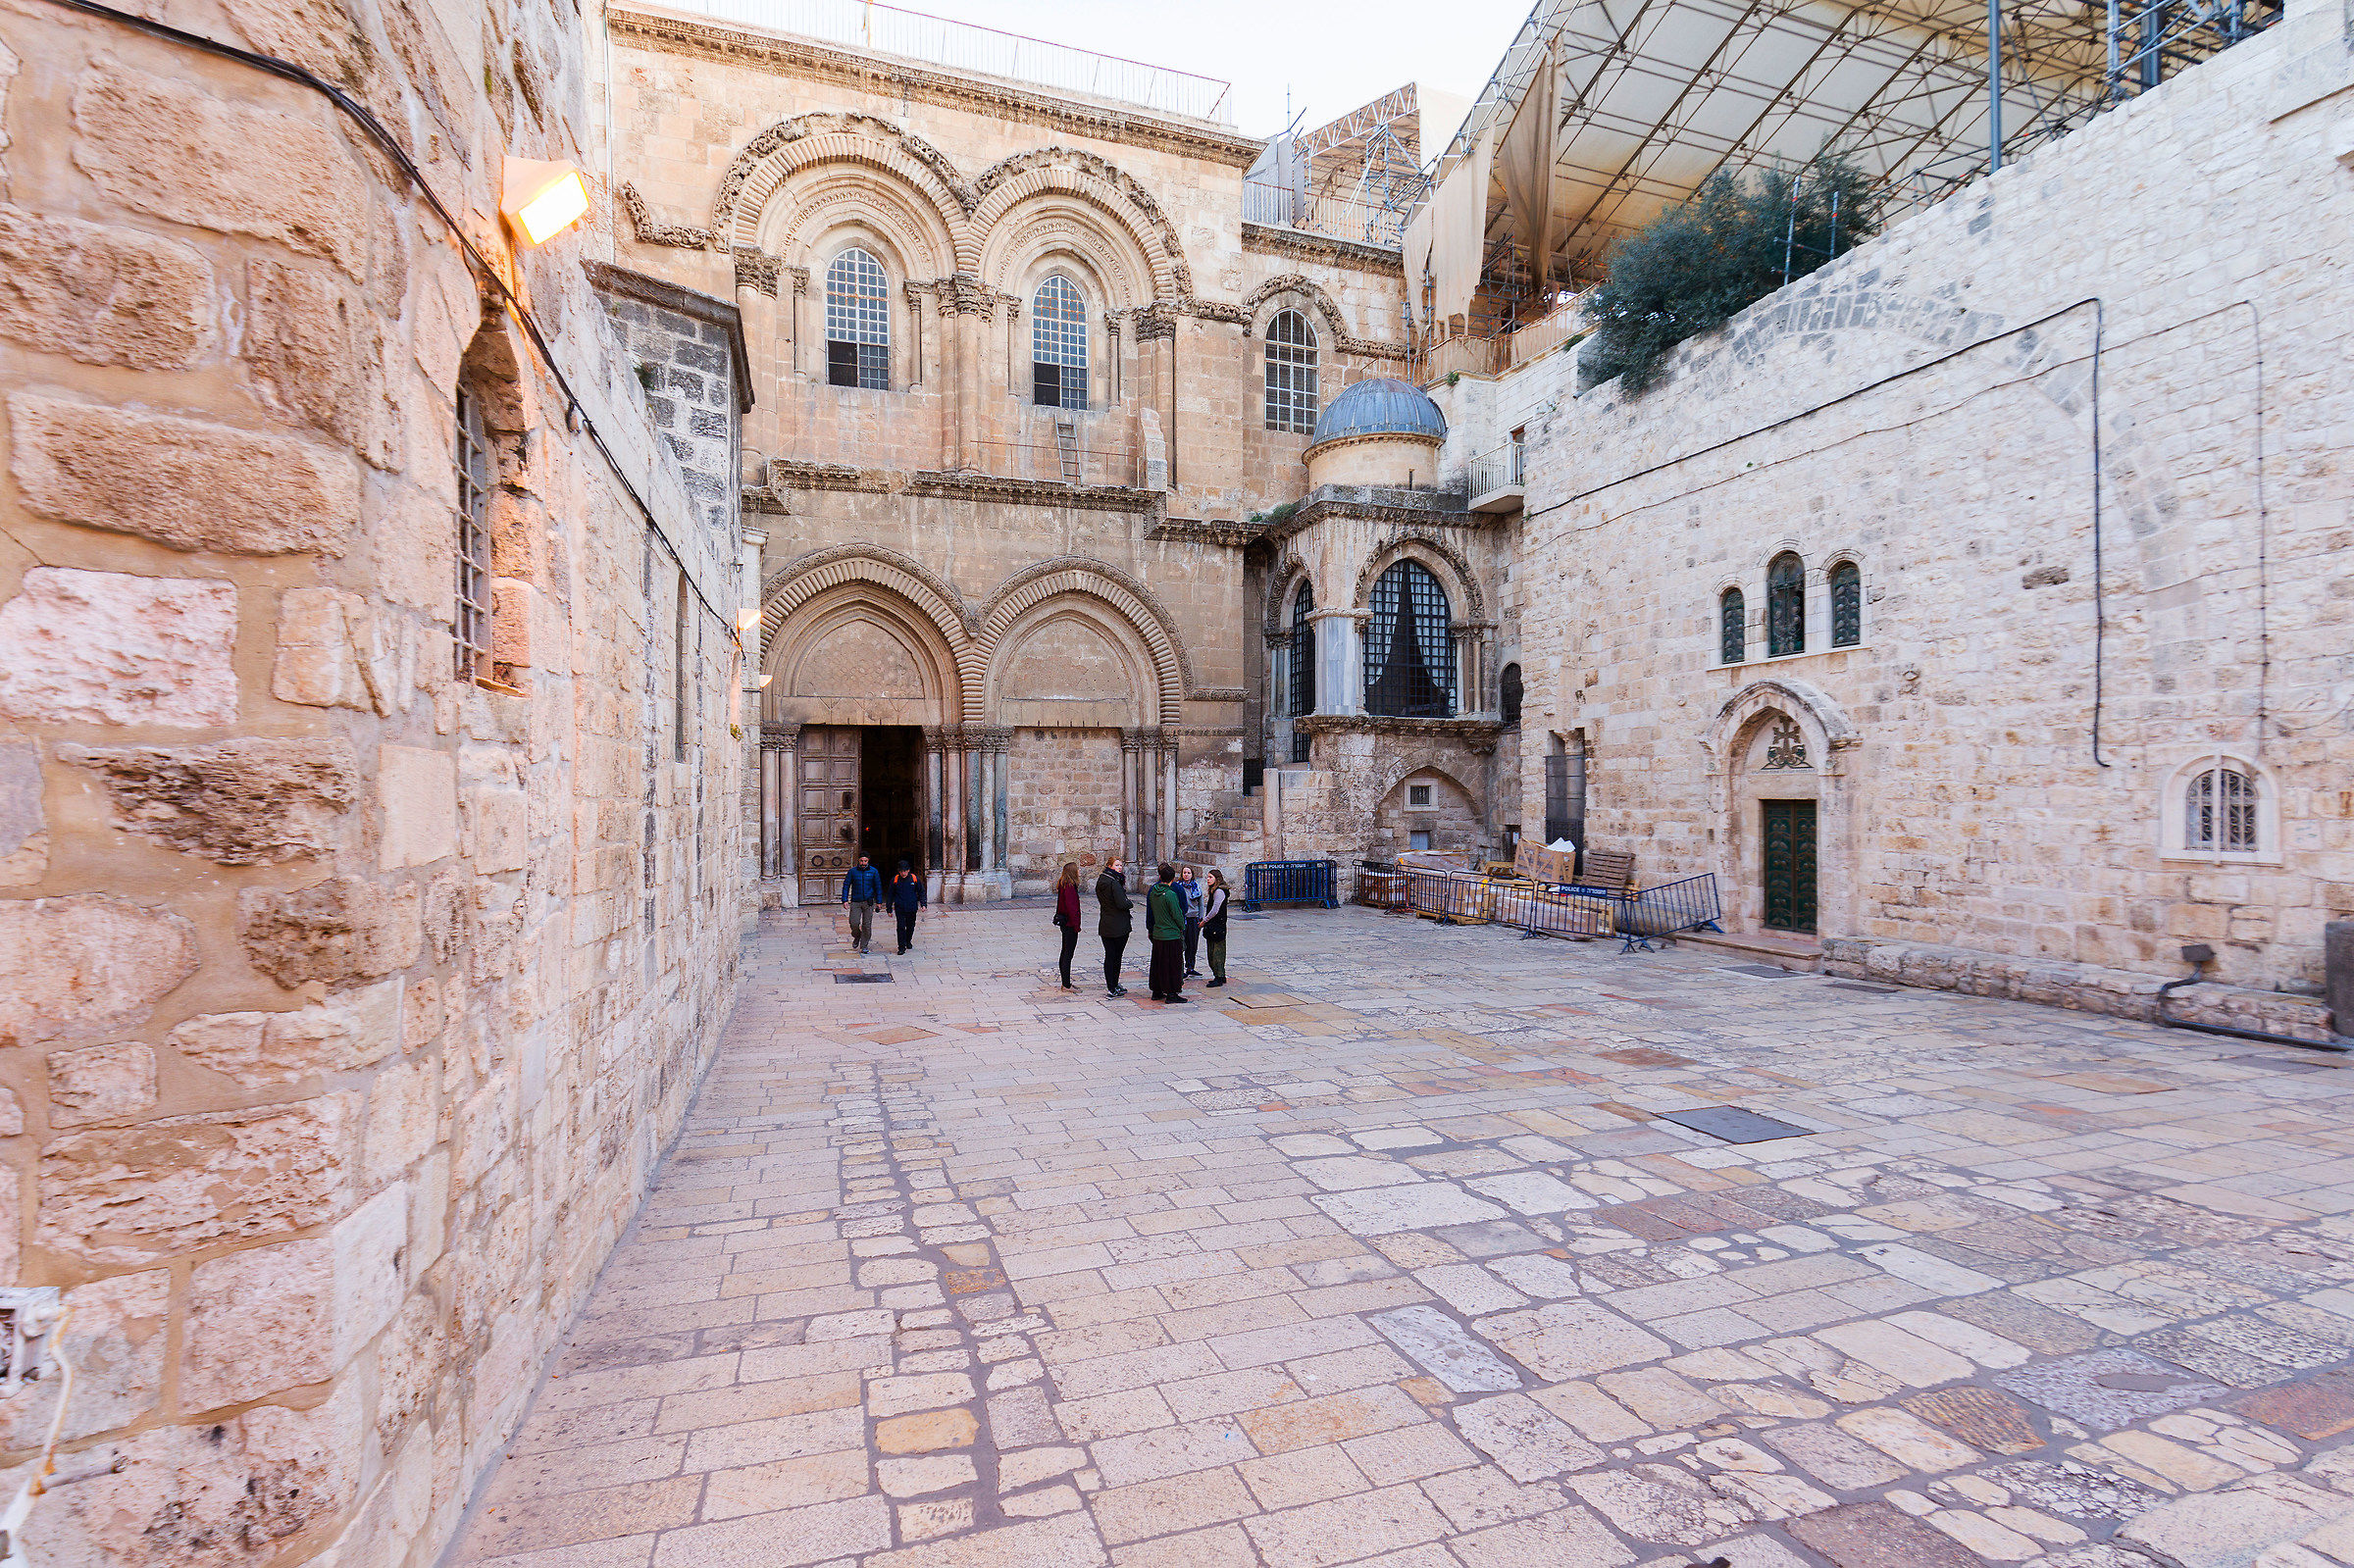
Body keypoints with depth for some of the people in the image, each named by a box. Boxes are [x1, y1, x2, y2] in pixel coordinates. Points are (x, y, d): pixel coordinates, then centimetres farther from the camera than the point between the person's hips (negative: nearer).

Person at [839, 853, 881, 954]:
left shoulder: (873, 871, 3)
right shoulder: (853, 871, 1)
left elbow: (878, 887, 8)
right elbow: (846, 885, 4)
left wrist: (878, 901, 5)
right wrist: (845, 900, -4)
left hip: (868, 902, 0)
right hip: (855, 902, 0)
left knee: (867, 925, -1)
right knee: (854, 923, -8)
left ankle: (864, 946, 10)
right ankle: (857, 937, 24)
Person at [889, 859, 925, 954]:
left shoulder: (915, 879, -2)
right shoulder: (895, 880, -3)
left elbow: (921, 892, 8)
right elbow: (890, 895, 5)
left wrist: (923, 904, -2)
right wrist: (889, 909, 5)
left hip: (912, 908, 1)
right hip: (899, 908, -1)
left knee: (910, 926, 14)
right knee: (901, 927, -9)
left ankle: (908, 941, 38)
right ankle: (902, 947, -3)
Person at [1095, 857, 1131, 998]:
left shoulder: (1100, 881, 9)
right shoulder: (1114, 882, -18)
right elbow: (1121, 904, -24)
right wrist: (1129, 903, -2)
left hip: (1104, 926, 8)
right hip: (1119, 927, -7)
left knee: (1109, 955, 12)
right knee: (1116, 956, 2)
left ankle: (1111, 986, 18)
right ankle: (1113, 988, 8)